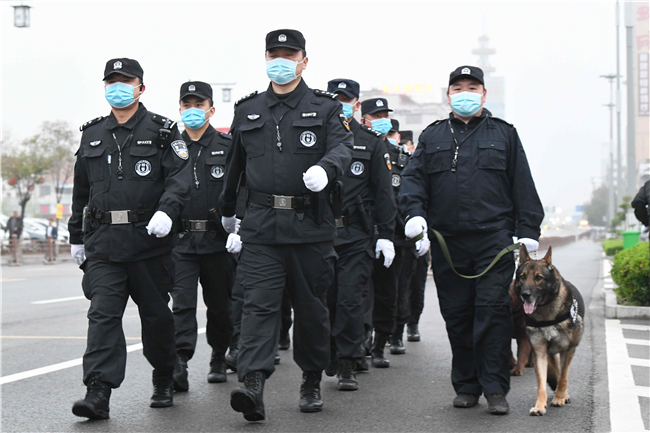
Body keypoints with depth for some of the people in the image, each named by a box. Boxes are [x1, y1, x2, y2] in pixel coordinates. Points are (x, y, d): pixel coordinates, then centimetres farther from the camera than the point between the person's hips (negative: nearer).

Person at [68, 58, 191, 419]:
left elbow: (180, 177, -10)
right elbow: (81, 190, 21)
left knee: (156, 314, 9)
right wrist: (77, 237, 21)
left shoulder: (162, 131, 3)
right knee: (103, 313, -10)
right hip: (103, 243, 2)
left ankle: (165, 382, 29)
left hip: (149, 240, -2)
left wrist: (166, 211, -27)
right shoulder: (92, 135, 15)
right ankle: (98, 393, -15)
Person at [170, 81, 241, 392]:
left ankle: (219, 361, 29)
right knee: (182, 303, -11)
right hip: (181, 240, 1)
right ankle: (179, 366, -18)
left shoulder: (228, 147, 3)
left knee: (220, 305, 10)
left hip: (219, 240, 0)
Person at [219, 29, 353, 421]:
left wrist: (324, 168, -34)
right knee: (259, 303, -11)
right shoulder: (247, 110, 13)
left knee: (311, 306, 9)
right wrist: (228, 210, 34)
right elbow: (235, 163, 25)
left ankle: (312, 381, 25)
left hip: (311, 226, -1)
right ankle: (253, 385, -20)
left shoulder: (325, 108, 5)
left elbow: (343, 146, -12)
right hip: (261, 226, 1)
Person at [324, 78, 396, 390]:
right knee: (324, 299, 6)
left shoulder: (371, 143, 7)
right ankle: (329, 357, 23)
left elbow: (384, 192, 6)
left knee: (350, 300, -6)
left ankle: (347, 366, 0)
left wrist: (386, 235, 0)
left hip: (357, 235, -1)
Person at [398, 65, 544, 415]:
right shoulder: (432, 136, 16)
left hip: (494, 239, -2)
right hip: (447, 242, 2)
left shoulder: (504, 134, 12)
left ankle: (495, 389, -4)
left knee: (493, 311, -9)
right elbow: (413, 177, 9)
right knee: (456, 314, 5)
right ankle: (466, 386, 15)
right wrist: (414, 212, -10)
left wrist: (528, 231, 3)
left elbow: (522, 185, 10)